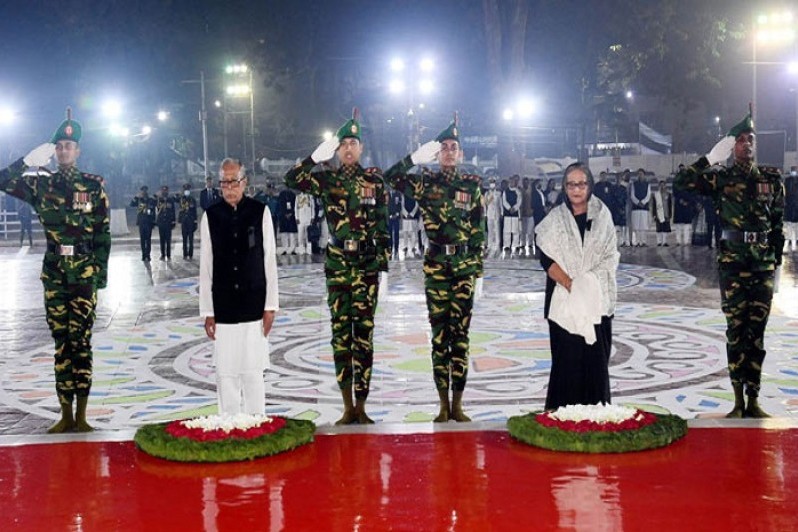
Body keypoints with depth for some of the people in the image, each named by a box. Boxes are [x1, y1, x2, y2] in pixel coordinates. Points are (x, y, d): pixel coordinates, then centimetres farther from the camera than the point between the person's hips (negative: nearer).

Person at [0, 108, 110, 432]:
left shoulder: (93, 186, 2)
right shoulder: (41, 184, 8)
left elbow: (103, 233, 1)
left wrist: (101, 272, -4)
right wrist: (29, 160, -8)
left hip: (84, 273, -3)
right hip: (54, 273, 3)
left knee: (80, 342, -2)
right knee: (61, 343, 6)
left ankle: (81, 416, 4)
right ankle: (66, 415, 12)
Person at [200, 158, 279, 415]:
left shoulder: (260, 212, 0)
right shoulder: (210, 216, 2)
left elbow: (270, 260, 2)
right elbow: (206, 266, 3)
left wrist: (270, 305, 0)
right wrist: (207, 311, 1)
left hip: (254, 307, -1)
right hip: (223, 309, 1)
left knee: (253, 372, 2)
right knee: (225, 373, 3)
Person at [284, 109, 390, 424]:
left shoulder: (374, 180, 3)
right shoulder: (327, 179, 5)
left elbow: (383, 228, 2)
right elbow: (291, 180, -9)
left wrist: (384, 268, -2)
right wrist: (318, 156, -14)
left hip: (367, 264, -1)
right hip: (337, 264, 1)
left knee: (364, 332, 0)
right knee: (340, 332, 4)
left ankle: (361, 407, 7)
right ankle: (347, 407, 13)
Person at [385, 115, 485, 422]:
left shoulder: (472, 186, 7)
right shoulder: (425, 182, 5)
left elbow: (479, 232, 7)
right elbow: (390, 177, -8)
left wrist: (478, 271, 4)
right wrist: (416, 157, -13)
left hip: (465, 266, 1)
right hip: (435, 265, 0)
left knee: (460, 333, 1)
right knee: (439, 333, 2)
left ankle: (457, 405, 7)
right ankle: (443, 405, 9)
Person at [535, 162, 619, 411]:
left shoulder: (603, 216, 8)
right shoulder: (555, 218, 4)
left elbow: (611, 256, 5)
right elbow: (547, 259, -3)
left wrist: (590, 282, -9)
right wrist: (571, 284, -15)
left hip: (597, 298, 1)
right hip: (564, 299, -1)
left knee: (596, 357, 1)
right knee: (567, 358, -3)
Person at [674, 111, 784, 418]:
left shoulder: (772, 179, 7)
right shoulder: (721, 177, 0)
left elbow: (778, 224, 12)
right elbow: (680, 184, -12)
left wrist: (777, 259, 9)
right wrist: (710, 158, -14)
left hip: (763, 267, 2)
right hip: (732, 266, -2)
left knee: (757, 332, 4)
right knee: (736, 330, 2)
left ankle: (753, 400, 10)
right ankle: (738, 400, 8)